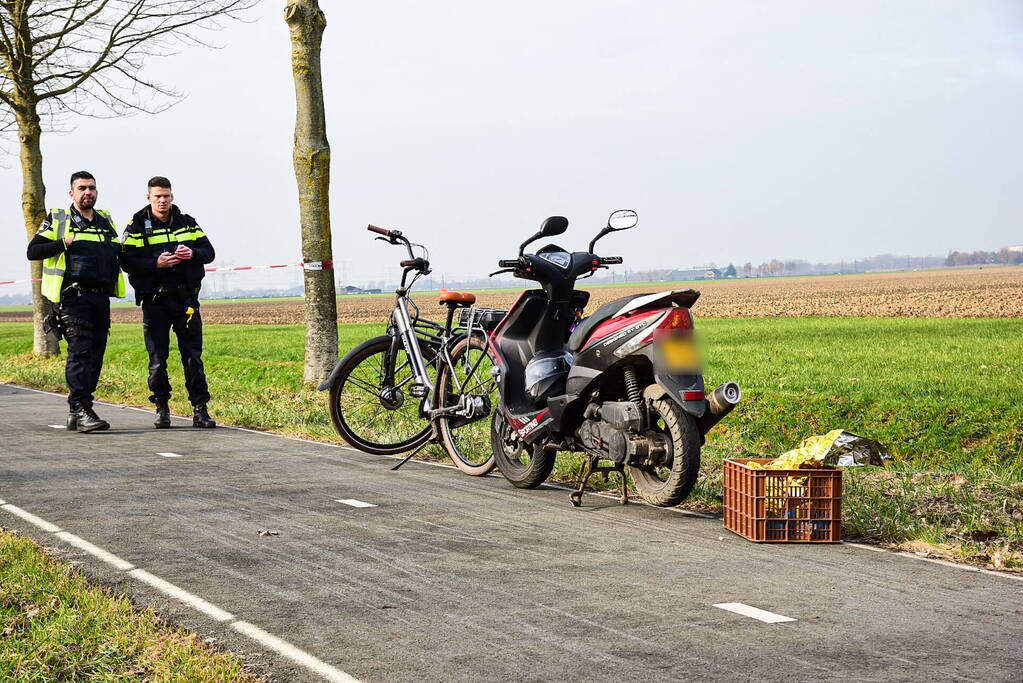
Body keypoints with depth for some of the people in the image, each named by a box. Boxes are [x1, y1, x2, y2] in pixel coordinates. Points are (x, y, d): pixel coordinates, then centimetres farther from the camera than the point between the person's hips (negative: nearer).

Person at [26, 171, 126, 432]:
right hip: (73, 295, -6)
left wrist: (121, 251, 12)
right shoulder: (57, 219, 7)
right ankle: (81, 410, -19)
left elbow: (117, 253, 35)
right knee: (80, 351, -15)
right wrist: (64, 244, -12)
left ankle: (75, 411, 12)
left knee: (96, 354, 5)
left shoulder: (106, 221, 21)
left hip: (101, 297, 6)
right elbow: (33, 251, 0)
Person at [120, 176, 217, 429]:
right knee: (157, 358, 2)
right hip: (154, 301, -2)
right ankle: (161, 408, 13)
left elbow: (209, 251, 9)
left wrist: (193, 253, -12)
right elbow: (127, 261, -8)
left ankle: (200, 409, 3)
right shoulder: (137, 226, 1)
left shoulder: (187, 222, 11)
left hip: (186, 298, 2)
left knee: (193, 356, 1)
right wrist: (156, 263, -22)